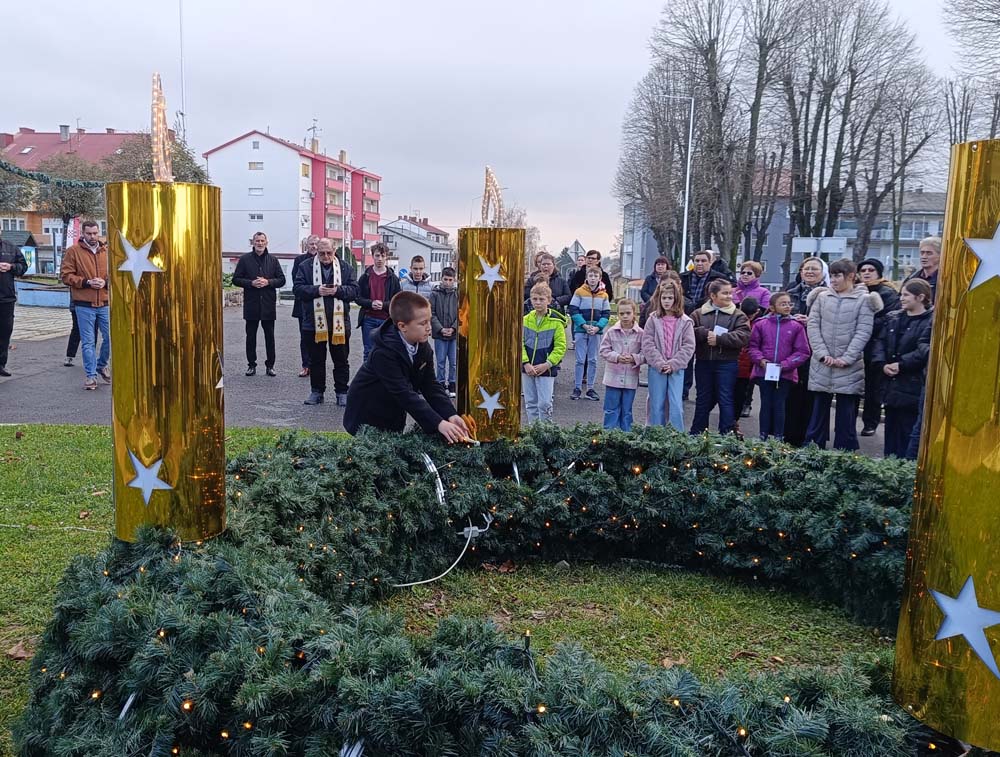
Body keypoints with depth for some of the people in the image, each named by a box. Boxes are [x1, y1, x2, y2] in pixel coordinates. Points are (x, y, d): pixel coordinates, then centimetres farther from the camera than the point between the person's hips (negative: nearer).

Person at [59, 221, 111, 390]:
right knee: (88, 342, 1)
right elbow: (65, 275, -3)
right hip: (84, 305, -2)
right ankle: (91, 375, 10)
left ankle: (101, 365, 30)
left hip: (105, 303, 3)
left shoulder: (108, 251, 8)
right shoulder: (73, 251, 0)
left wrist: (106, 282, -9)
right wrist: (87, 282, -14)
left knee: (110, 337, 5)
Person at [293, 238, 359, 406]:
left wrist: (338, 290, -18)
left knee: (341, 360, 7)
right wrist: (317, 290, -18)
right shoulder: (305, 267, 4)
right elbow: (297, 289, -4)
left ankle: (342, 392, 16)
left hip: (339, 323, 0)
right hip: (314, 322, 0)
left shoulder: (346, 268, 5)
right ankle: (317, 391, 20)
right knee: (316, 360, 9)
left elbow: (354, 290, -1)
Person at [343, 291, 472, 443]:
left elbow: (430, 385, -9)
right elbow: (404, 394, -37)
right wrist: (439, 424, -43)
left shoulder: (423, 347, -9)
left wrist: (451, 415, -25)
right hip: (367, 419, -6)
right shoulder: (384, 352, -31)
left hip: (394, 418, 6)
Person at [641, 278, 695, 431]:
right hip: (656, 368, 1)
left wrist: (673, 364, -12)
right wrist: (660, 363, -13)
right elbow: (647, 344, -3)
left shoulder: (685, 322, 1)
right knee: (657, 405, 7)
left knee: (676, 406, -3)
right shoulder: (653, 319, 2)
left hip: (677, 369, 0)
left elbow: (688, 346, -3)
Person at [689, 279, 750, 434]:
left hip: (726, 364, -2)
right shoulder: (699, 314, 8)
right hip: (703, 363, 3)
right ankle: (696, 434, 22)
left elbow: (743, 336, -13)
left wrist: (719, 339, -17)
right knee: (703, 400, 12)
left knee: (726, 400, 1)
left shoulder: (738, 315, 1)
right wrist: (705, 333, -18)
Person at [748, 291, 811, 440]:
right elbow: (753, 346, 6)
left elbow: (803, 351, -3)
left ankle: (778, 438, 12)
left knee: (779, 405, 5)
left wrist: (785, 364, -12)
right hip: (764, 372, 1)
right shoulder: (761, 324, 0)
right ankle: (763, 436, 15)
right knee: (766, 404, 8)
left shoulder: (796, 326, -3)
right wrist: (760, 360, -11)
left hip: (785, 374, -1)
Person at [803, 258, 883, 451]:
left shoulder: (863, 300, 0)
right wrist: (822, 354, -8)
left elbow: (863, 332, -6)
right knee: (818, 412, 8)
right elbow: (812, 326, 2)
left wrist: (846, 358, -13)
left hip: (849, 368, -2)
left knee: (846, 415, 3)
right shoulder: (822, 297, 8)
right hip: (821, 366, 3)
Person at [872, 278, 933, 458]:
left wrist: (901, 365, -17)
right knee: (891, 428, 14)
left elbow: (925, 350, -17)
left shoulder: (931, 321, -7)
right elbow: (880, 342, 9)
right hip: (891, 385, 7)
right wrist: (883, 364, -7)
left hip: (913, 387, -7)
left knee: (907, 432, -3)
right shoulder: (893, 318, 13)